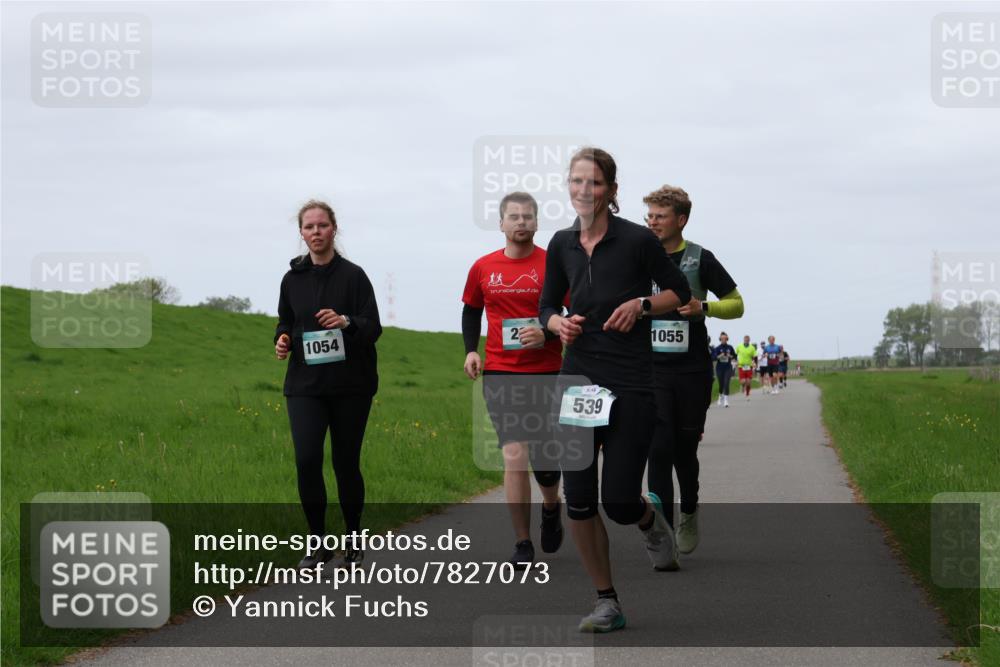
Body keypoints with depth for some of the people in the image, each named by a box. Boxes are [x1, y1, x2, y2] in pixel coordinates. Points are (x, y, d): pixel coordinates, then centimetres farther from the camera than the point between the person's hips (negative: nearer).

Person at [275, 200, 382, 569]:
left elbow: (373, 327, -8)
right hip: (305, 385, 2)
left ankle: (353, 541, 22)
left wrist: (346, 322, -27)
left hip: (350, 385, -2)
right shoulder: (293, 279, 8)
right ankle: (318, 543, 1)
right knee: (306, 460, -12)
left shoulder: (353, 275, -3)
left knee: (346, 463, 4)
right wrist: (283, 339, -3)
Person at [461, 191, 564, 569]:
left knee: (545, 458, 7)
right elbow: (471, 310, 20)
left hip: (546, 373, -1)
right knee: (515, 455, -10)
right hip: (500, 373, 1)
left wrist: (546, 334, -21)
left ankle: (550, 508, 41)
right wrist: (471, 350, 6)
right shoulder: (483, 268, 4)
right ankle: (522, 545, -5)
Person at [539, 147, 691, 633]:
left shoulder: (636, 240, -8)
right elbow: (547, 307, 16)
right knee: (578, 500, -3)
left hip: (631, 383, -4)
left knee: (619, 503, -6)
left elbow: (679, 291, 3)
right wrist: (559, 324, -6)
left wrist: (641, 304, -13)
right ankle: (607, 604, 11)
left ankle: (650, 518, 32)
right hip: (578, 379, 4)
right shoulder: (562, 245, 5)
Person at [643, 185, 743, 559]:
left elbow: (736, 304, 3)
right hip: (652, 371, 1)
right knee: (659, 449, -10)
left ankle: (689, 512, 34)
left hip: (693, 372, -1)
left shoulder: (700, 259, -1)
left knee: (685, 450, 7)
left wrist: (703, 307, -14)